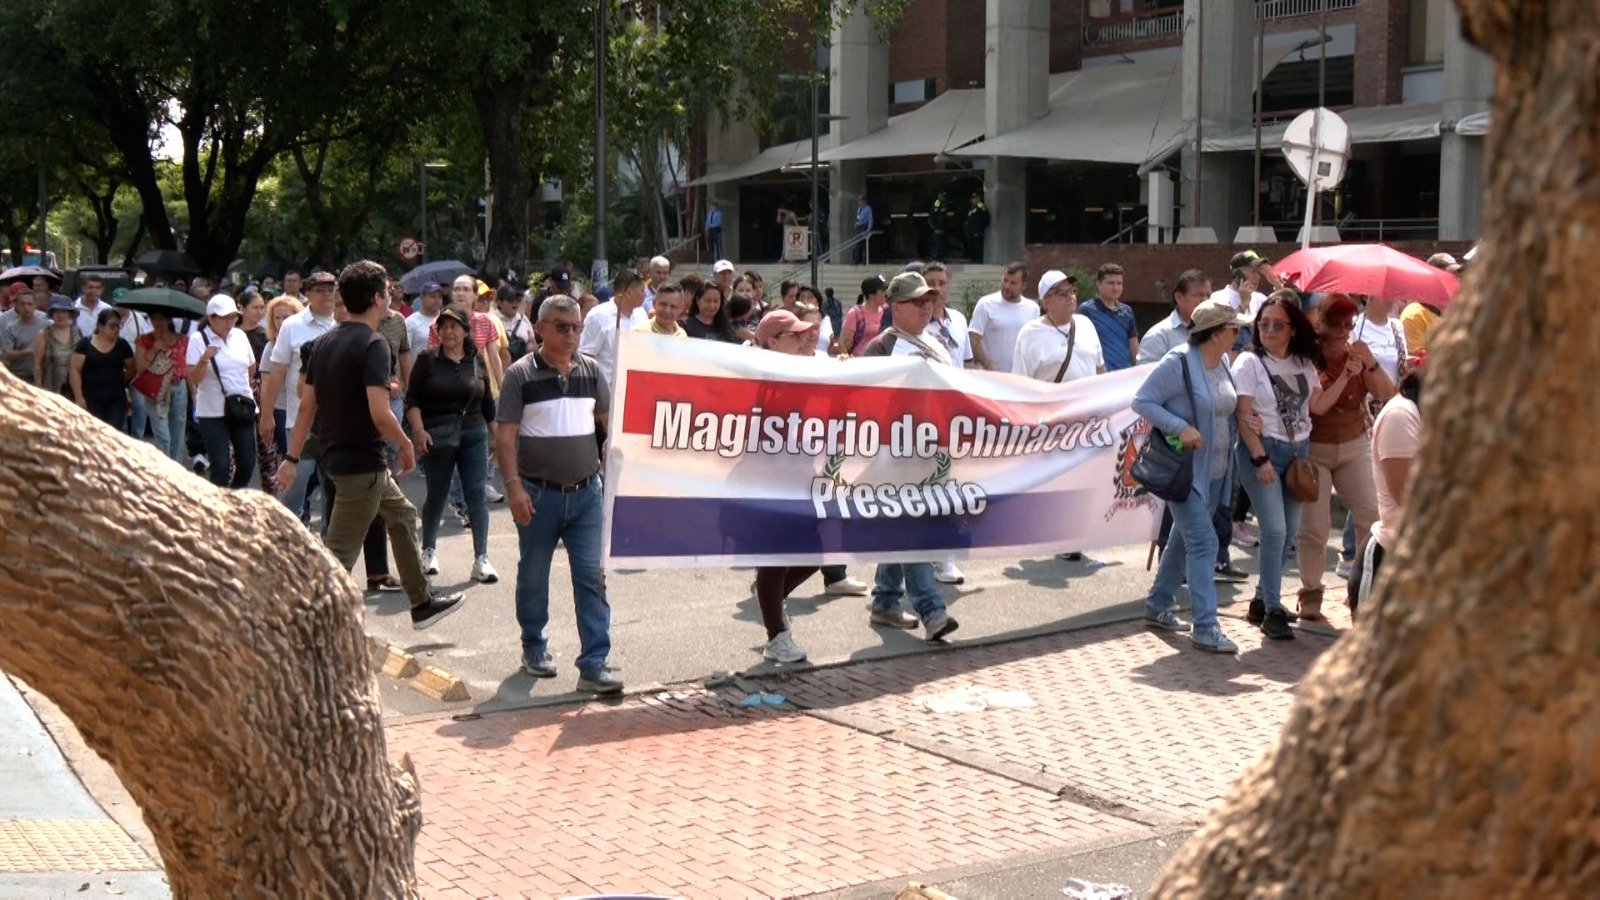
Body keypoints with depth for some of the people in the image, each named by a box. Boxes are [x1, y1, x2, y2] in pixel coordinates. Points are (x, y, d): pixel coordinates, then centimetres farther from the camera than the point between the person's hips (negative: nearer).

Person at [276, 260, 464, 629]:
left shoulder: (324, 343, 7)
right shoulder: (373, 344, -18)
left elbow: (307, 405, 10)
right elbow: (380, 414, -25)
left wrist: (292, 458, 14)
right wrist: (407, 445, -8)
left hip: (337, 456, 10)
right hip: (361, 463, -10)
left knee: (402, 515, 24)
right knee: (339, 554, -5)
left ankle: (423, 603, 35)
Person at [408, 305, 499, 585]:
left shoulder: (477, 361, 6)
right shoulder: (427, 360, 0)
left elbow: (487, 402, 14)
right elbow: (412, 399, -2)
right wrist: (418, 429, -13)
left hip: (473, 435, 1)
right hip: (436, 437, -1)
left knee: (476, 494, -5)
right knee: (437, 496, 8)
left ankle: (481, 559, -2)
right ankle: (429, 550, 29)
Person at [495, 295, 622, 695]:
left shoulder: (590, 370, 7)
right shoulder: (521, 374, -4)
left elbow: (609, 421, 15)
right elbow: (504, 436, -7)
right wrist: (514, 487, -16)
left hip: (586, 492, 3)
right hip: (539, 493, -2)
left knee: (591, 577, -3)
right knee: (533, 576, 12)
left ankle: (594, 664, -4)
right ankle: (534, 648, 31)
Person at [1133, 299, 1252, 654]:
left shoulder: (1222, 364, 7)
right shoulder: (1178, 362, -17)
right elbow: (1141, 400, -16)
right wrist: (1180, 427, -25)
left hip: (1214, 471, 8)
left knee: (1184, 538, 17)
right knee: (1203, 543, -12)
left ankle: (1158, 607, 31)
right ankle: (1205, 627, -9)